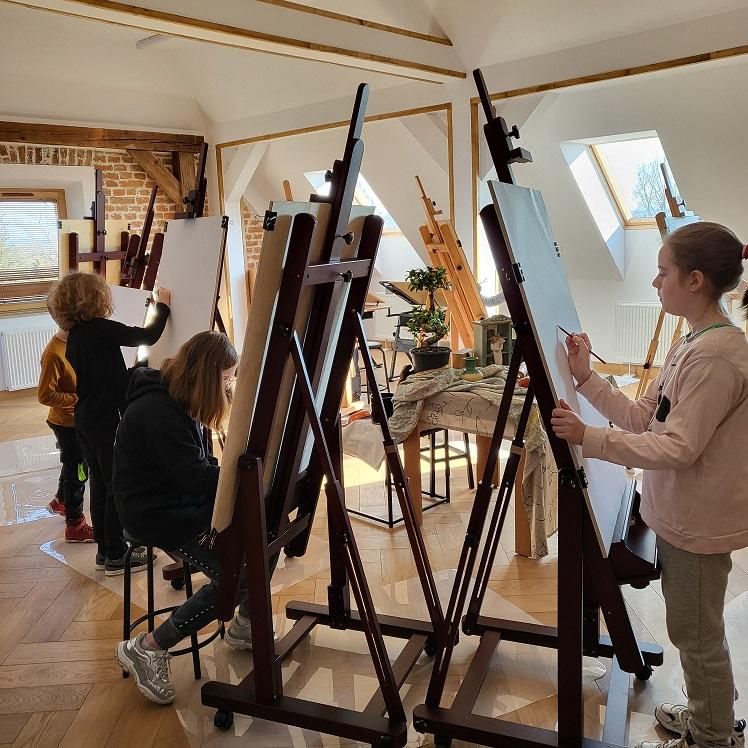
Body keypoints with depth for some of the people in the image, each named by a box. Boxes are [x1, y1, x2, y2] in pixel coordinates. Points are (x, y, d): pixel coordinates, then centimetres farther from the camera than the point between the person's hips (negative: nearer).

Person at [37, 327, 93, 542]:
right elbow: (45, 395, -24)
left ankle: (60, 502, 50)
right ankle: (75, 526, 19)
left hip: (78, 420, 8)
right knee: (77, 473, 4)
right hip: (66, 422, -8)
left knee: (74, 465, 26)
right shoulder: (53, 354, -26)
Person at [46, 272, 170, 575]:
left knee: (100, 485, 15)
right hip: (107, 420, -9)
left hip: (85, 421, 9)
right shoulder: (101, 329, -16)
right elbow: (147, 336, -17)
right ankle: (116, 556, 8)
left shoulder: (74, 337, 10)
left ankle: (104, 550, 25)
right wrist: (162, 306, -3)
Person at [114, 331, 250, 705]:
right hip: (158, 515, -9)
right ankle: (147, 649, -2)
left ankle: (244, 624, 14)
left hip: (187, 500, 9)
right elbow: (197, 477, -25)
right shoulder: (157, 411, -23)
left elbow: (203, 465, 10)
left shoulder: (180, 401, 7)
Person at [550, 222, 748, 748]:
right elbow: (643, 418, 5)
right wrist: (587, 377, -1)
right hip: (681, 514, 9)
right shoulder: (691, 344, 7)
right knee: (695, 630, 25)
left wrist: (587, 437, -30)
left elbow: (677, 448, -27)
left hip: (700, 524, -9)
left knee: (697, 635, 10)